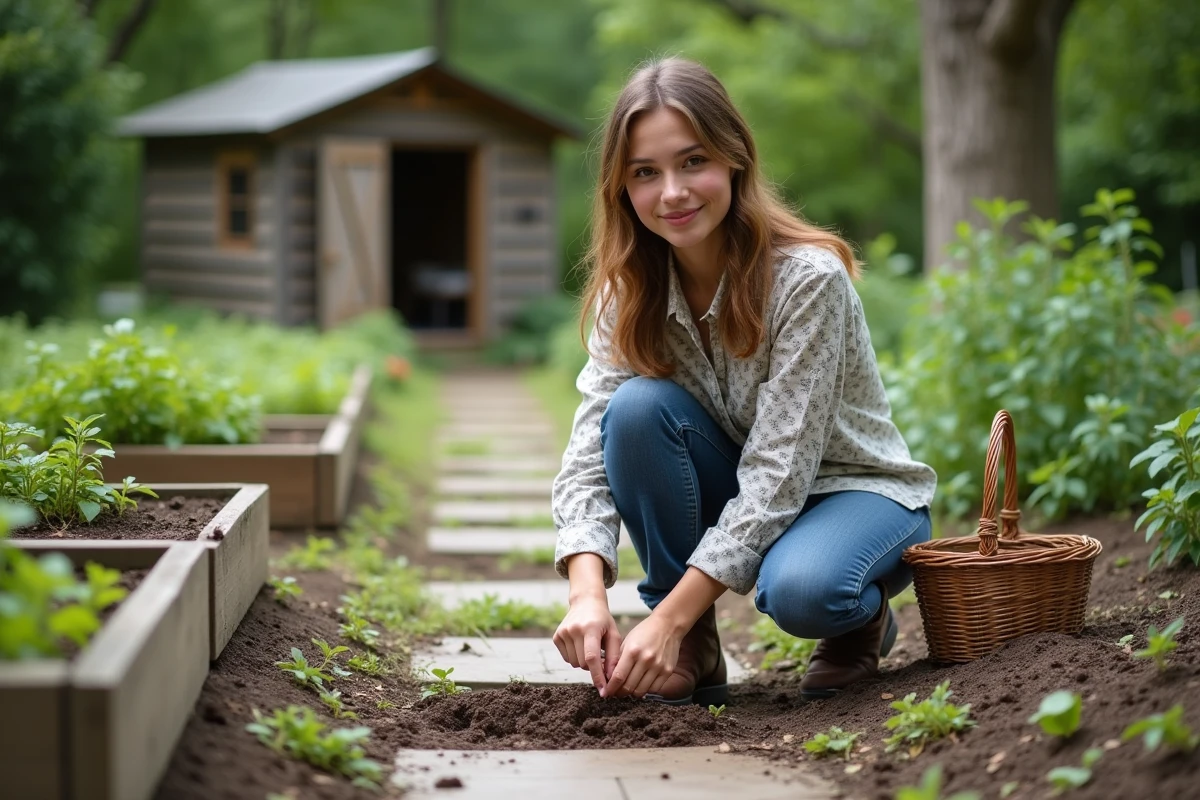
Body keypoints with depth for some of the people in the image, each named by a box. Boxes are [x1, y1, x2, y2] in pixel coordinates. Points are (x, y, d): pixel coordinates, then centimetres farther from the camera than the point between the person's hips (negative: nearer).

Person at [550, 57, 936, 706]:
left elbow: (780, 470, -30)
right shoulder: (629, 290, -10)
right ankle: (693, 651, -12)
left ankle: (861, 615, 0)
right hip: (740, 499, 5)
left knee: (799, 590, -39)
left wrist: (669, 617, -36)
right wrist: (587, 592, -36)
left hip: (855, 490, -4)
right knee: (638, 408, -26)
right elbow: (591, 449, -17)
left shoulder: (807, 278, -26)